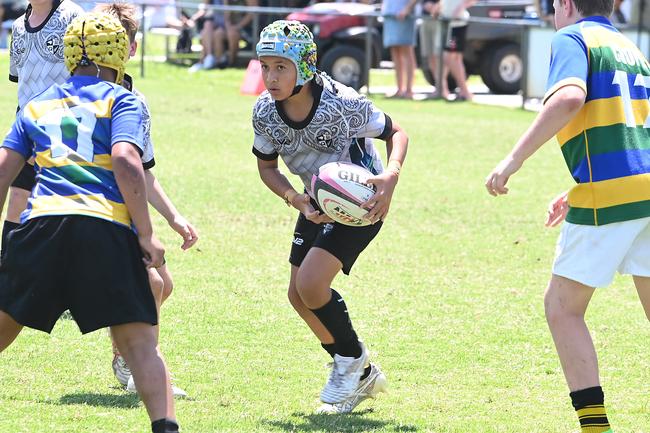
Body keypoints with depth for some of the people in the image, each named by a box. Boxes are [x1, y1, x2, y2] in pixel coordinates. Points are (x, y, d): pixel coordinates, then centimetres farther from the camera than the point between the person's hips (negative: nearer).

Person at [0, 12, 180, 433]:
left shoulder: (37, 106, 25)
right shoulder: (122, 101, 12)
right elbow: (126, 161, -5)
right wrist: (147, 235, -3)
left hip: (42, 223, 3)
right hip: (108, 230, -3)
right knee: (140, 342, -2)